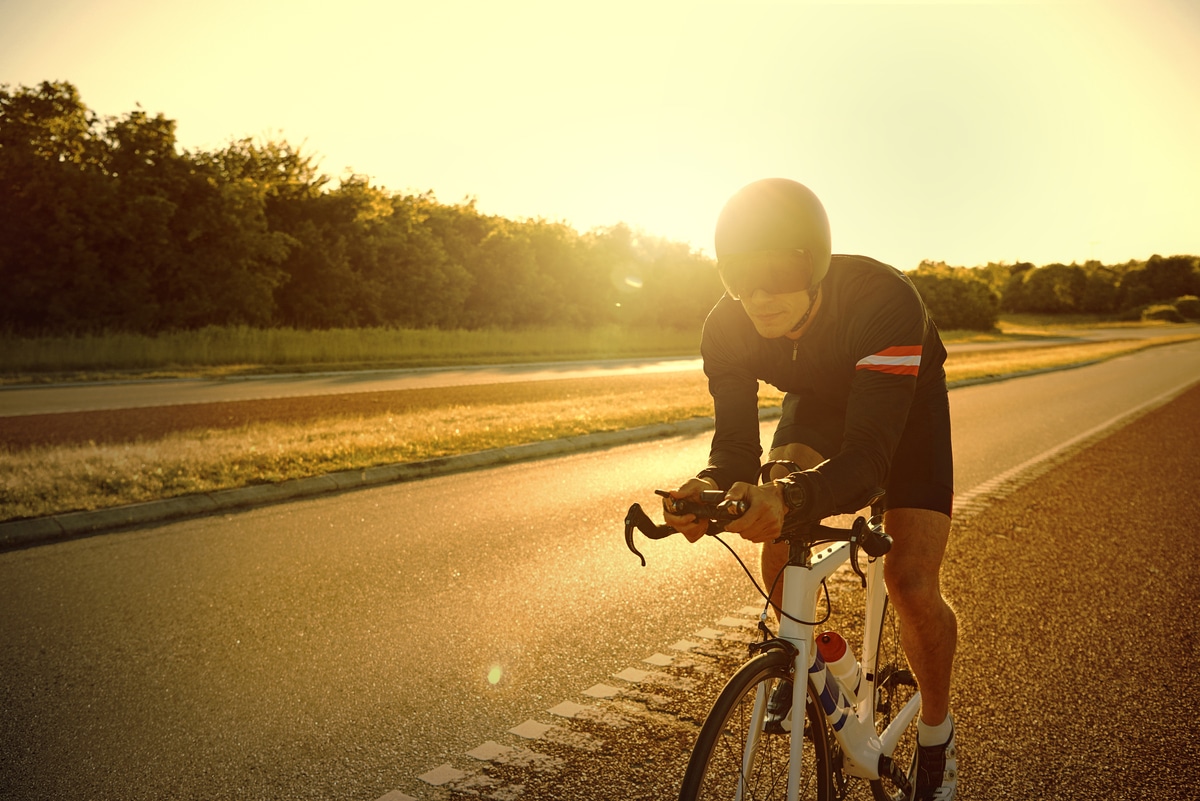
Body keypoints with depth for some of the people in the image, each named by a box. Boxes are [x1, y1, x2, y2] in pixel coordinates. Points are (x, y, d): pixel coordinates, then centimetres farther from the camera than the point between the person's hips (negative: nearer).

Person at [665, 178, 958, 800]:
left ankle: (936, 738, 14)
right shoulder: (726, 328, -28)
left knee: (911, 583, -15)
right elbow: (736, 440, -26)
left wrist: (792, 497, -65)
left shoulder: (885, 300, -41)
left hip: (903, 405, -3)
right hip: (817, 398, 4)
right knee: (778, 524, -21)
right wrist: (711, 486, -49)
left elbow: (868, 457, -46)